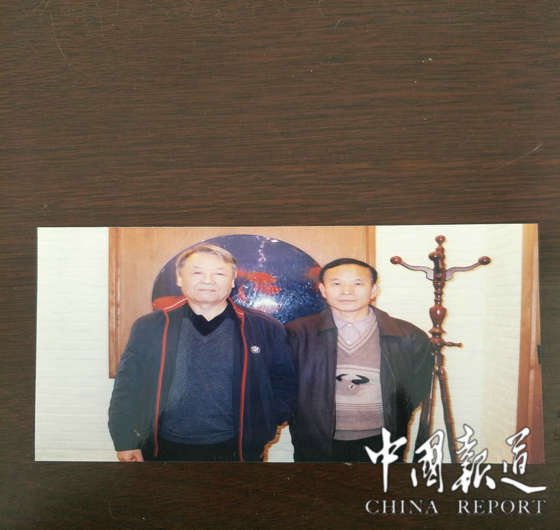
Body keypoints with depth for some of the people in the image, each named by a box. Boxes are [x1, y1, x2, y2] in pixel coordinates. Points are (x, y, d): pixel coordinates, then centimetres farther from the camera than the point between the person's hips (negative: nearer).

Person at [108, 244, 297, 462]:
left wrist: (261, 430, -5)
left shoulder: (265, 328, -3)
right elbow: (127, 388, 2)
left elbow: (284, 383, 3)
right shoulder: (149, 327, -1)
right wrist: (126, 442, -2)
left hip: (236, 450, 0)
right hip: (166, 451, 1)